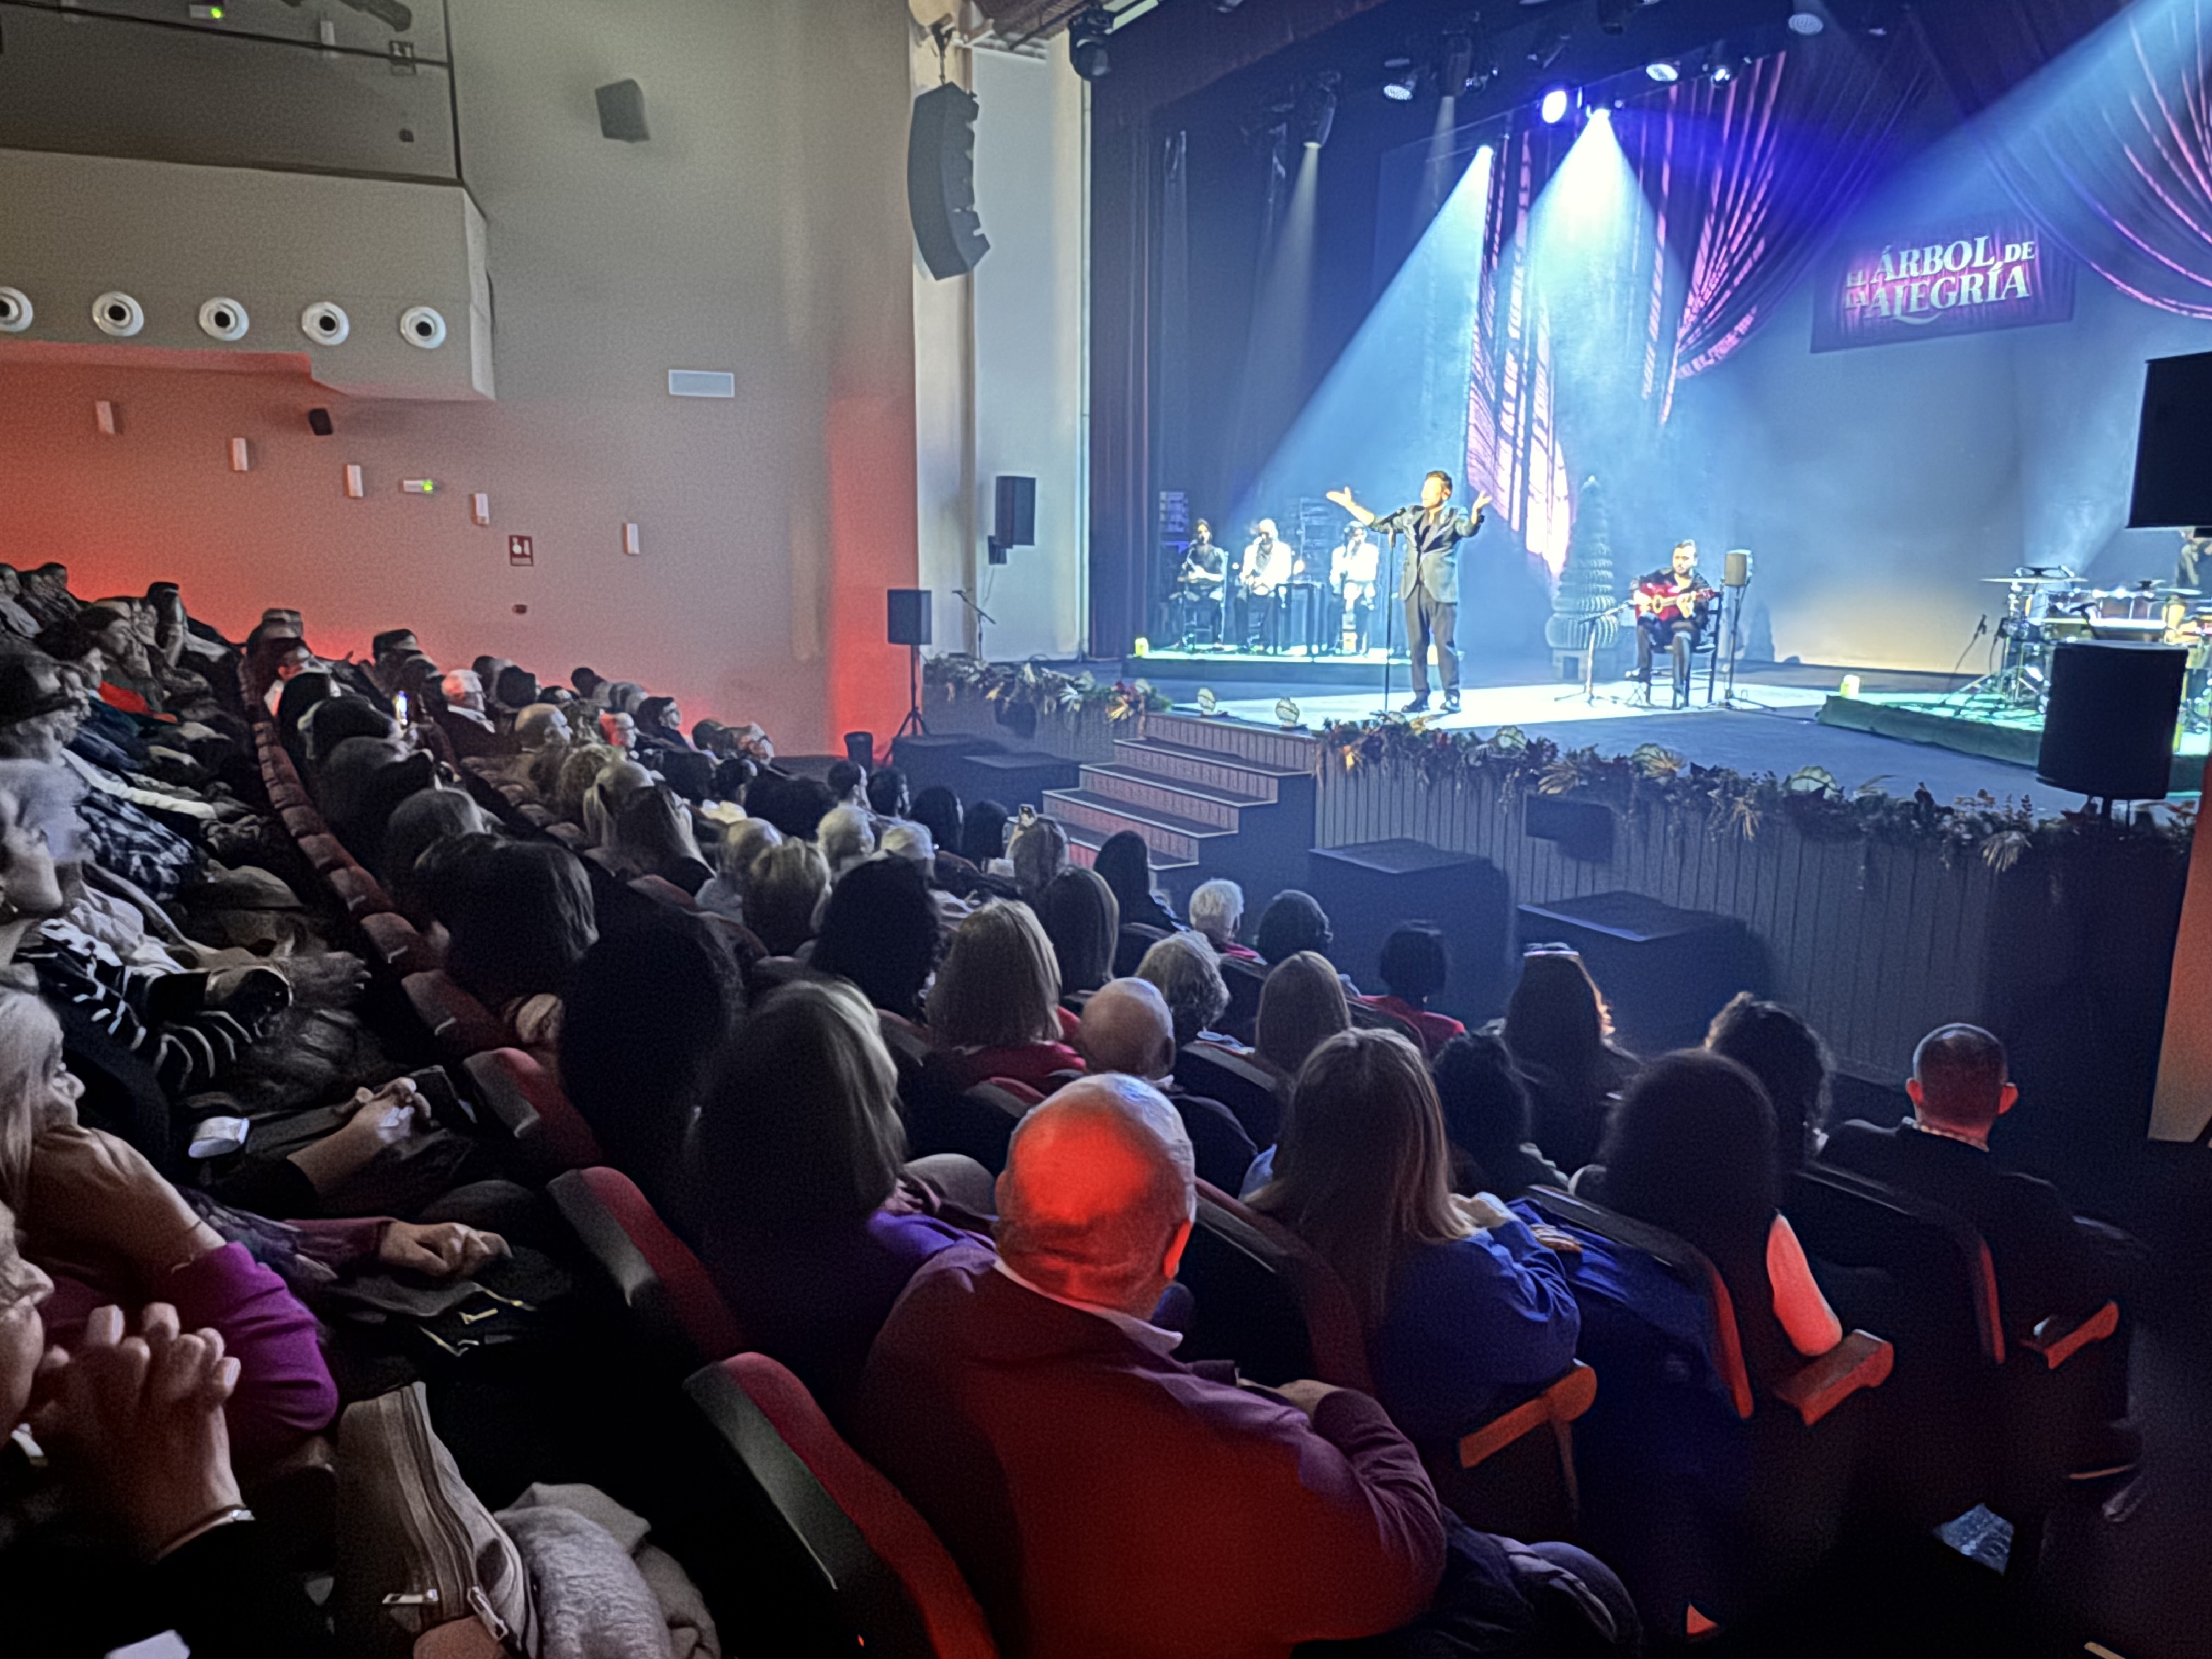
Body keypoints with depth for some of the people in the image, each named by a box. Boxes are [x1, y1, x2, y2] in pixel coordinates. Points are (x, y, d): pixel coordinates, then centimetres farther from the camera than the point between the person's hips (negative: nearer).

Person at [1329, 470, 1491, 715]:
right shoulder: (1411, 515, 16)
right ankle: (1421, 697, 10)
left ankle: (1452, 697, -2)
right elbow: (1378, 523, 20)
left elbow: (1469, 529, -20)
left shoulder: (1454, 518, 1)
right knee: (1416, 645, 5)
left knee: (1444, 644, -7)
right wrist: (1350, 505, 17)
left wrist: (1476, 511, -42)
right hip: (1414, 590, 5)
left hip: (1441, 590, -5)